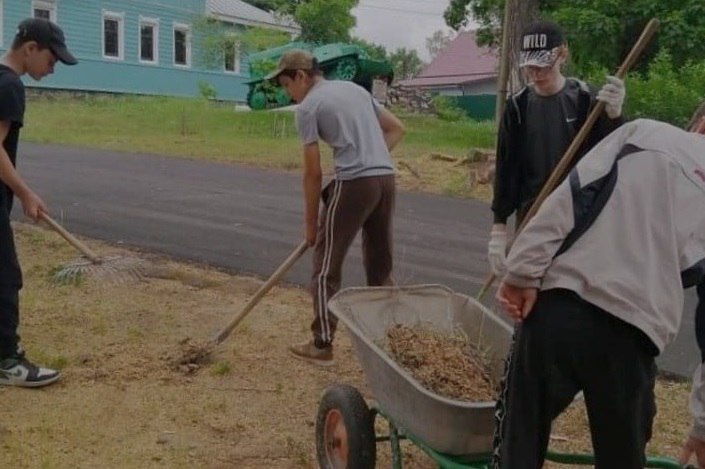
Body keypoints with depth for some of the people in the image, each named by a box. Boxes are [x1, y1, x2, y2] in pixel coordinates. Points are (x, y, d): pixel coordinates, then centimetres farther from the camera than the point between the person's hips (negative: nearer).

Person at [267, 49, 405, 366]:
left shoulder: (308, 107, -1)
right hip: (386, 178, 7)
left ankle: (322, 345, 9)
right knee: (381, 266, 17)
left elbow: (313, 172, -3)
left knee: (325, 266, 5)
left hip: (353, 183, -7)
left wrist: (310, 222, 5)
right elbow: (396, 129, 23)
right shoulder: (355, 89, 21)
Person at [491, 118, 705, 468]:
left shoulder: (643, 133, 11)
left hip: (557, 305, -1)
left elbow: (571, 195, -4)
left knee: (519, 440, 11)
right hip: (631, 334, 1)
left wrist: (523, 272, -5)